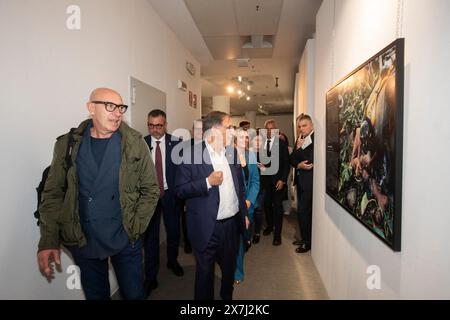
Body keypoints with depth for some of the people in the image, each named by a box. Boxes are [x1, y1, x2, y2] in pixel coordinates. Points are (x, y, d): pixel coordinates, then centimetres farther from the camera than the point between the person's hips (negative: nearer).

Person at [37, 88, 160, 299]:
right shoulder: (67, 144, -3)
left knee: (133, 294, 14)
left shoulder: (135, 143, -6)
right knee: (95, 295, 17)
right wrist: (48, 241, -7)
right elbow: (53, 193, 0)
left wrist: (135, 228, -8)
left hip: (125, 240, 0)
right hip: (83, 242, 1)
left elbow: (150, 190, -2)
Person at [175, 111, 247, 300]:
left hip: (233, 223, 6)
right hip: (207, 227, -5)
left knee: (230, 268, 23)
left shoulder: (232, 152, 5)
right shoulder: (192, 154, -12)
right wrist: (207, 182, -23)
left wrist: (244, 213, 14)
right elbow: (180, 190, -13)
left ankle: (227, 296, 48)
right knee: (205, 272, 14)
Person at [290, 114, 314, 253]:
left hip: (309, 182, -8)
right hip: (300, 181, 8)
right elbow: (292, 159, 7)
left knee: (303, 211, -1)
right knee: (303, 211, 17)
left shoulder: (315, 139, -16)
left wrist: (299, 148, -14)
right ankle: (305, 238, 31)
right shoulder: (300, 139, 11)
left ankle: (308, 242, 15)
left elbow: (311, 161, -21)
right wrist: (299, 165, -13)